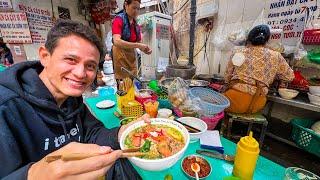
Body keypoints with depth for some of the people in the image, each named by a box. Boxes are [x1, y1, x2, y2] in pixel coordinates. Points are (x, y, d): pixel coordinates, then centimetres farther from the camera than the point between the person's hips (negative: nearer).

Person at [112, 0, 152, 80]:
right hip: (120, 57, -6)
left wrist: (144, 48, -7)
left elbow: (138, 42, 15)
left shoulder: (136, 24, 11)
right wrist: (137, 45, -29)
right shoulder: (119, 19, -7)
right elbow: (116, 42, -22)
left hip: (131, 57, 6)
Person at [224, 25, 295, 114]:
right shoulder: (275, 56, 9)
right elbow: (290, 76, 23)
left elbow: (226, 79, 11)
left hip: (235, 99, -3)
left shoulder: (238, 53, 6)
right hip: (256, 104, 3)